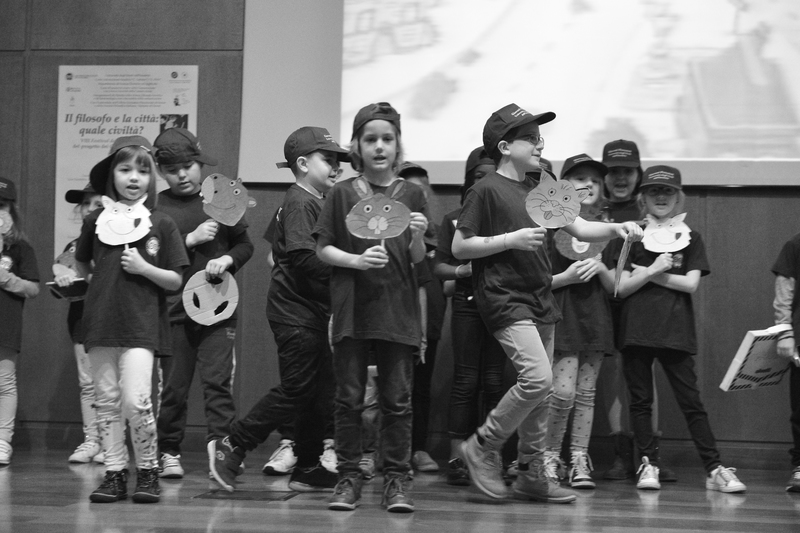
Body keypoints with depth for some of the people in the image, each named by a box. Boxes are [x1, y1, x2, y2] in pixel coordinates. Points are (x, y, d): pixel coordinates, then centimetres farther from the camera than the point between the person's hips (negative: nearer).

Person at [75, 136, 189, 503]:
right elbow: (81, 266, 23)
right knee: (107, 401, 5)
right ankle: (114, 474, 13)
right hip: (101, 322, 3)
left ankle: (148, 471, 3)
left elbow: (175, 281, 2)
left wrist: (144, 268, -10)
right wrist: (102, 281, 12)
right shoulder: (97, 220, 7)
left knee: (136, 400, -12)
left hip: (141, 325, -3)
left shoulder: (161, 225, 2)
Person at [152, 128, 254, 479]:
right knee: (174, 385, 6)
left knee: (217, 381, -8)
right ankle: (169, 452, 20)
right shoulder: (157, 207, 1)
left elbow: (245, 245, 13)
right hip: (174, 308, 0)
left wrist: (227, 259, -7)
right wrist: (191, 240, -15)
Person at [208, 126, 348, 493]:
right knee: (295, 390, -8)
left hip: (311, 313, 10)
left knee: (320, 393, 11)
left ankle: (308, 469, 17)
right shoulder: (300, 203, -12)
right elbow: (304, 259, -22)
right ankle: (230, 447, 0)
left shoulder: (315, 202, 18)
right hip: (296, 313, -10)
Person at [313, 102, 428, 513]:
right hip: (352, 308, 0)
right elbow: (323, 249, 3)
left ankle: (396, 479, 10)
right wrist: (357, 260, -13)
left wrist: (418, 237, -16)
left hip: (397, 309, 0)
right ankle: (348, 476, 12)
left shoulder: (411, 195, 4)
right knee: (349, 397, 4)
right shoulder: (342, 194, 3)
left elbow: (417, 259, 4)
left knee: (397, 398, 3)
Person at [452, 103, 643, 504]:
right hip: (504, 299, -8)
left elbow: (579, 228, 13)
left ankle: (531, 473, 18)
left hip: (540, 300, 8)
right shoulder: (486, 190, -7)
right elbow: (459, 247, -10)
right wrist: (512, 239, -18)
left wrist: (617, 229, -5)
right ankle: (483, 448, -4)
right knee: (538, 378, -20)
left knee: (539, 390, 9)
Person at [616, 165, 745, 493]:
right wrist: (653, 270, -13)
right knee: (640, 401, 2)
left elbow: (691, 284, -3)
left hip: (676, 332, -1)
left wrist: (647, 275, -6)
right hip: (636, 331, 1)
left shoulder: (690, 238, 9)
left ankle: (714, 469, -3)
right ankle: (648, 465, 9)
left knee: (691, 401, -3)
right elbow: (621, 288, 2)